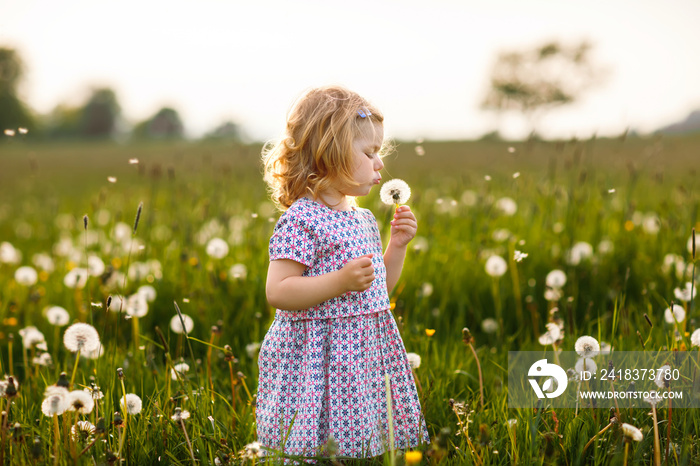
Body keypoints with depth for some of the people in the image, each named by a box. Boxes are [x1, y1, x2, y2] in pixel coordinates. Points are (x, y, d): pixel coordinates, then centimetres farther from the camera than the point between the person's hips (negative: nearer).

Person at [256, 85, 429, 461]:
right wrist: (340, 281, -26)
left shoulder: (364, 219, 12)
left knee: (364, 443, 11)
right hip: (319, 361, -8)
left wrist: (397, 245, 7)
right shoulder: (300, 220, -14)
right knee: (316, 450, -4)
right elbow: (277, 292, -20)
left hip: (367, 353, 8)